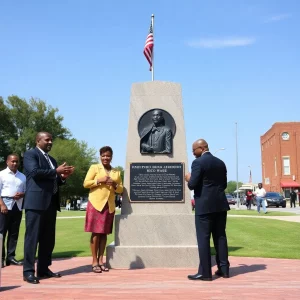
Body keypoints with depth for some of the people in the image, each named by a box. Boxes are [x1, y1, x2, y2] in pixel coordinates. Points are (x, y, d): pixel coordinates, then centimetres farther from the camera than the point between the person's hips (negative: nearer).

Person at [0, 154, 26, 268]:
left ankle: (10, 257, 14)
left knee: (14, 233, 7)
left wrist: (22, 195, -5)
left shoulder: (22, 176, 13)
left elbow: (26, 191, 18)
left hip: (18, 206, 5)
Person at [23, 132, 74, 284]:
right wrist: (56, 171, -13)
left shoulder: (51, 159, 24)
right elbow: (35, 172, -17)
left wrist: (62, 176, 6)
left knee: (48, 238, 8)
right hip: (36, 202, -8)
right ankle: (28, 271, -2)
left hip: (51, 203, 8)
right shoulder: (30, 154, 0)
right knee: (32, 236, -6)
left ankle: (43, 269, 16)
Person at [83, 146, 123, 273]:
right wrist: (99, 180, -15)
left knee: (104, 233, 7)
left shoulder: (116, 172, 14)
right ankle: (94, 261, 4)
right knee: (95, 233, -2)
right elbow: (86, 183, -4)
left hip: (109, 206, 4)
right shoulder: (94, 168, 3)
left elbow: (121, 189, 14)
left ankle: (101, 261, 14)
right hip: (96, 204, -4)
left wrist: (115, 185, -6)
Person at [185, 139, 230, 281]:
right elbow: (224, 185, 15)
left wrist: (189, 179, 5)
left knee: (203, 238, -2)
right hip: (220, 205, 7)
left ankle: (205, 272, -1)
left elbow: (192, 185, -16)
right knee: (220, 236, 12)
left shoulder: (198, 162, -10)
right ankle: (224, 269, 16)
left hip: (204, 206, -7)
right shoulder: (220, 163, 12)